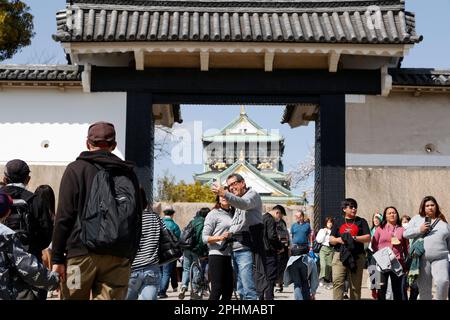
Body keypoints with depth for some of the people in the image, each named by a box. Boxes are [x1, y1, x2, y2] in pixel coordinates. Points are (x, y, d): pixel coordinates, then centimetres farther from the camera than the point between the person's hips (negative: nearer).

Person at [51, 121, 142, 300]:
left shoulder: (76, 169, 3)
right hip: (119, 257, 3)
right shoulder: (128, 173, 15)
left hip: (82, 252, -3)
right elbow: (137, 220, 14)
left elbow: (64, 217, -3)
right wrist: (130, 257, 18)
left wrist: (57, 258, -1)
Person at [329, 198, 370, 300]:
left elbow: (368, 238, 1)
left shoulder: (361, 221, 12)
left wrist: (354, 238, -14)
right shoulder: (338, 221, 15)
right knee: (337, 282, -13)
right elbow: (331, 239, 12)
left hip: (357, 256, 0)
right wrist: (338, 240, -10)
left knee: (355, 285, 3)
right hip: (340, 255, 0)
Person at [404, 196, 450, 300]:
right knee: (424, 288, 3)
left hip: (440, 258, 0)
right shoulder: (417, 219, 11)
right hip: (422, 258, 0)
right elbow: (405, 233, 6)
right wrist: (419, 230, -9)